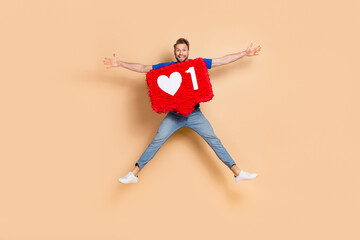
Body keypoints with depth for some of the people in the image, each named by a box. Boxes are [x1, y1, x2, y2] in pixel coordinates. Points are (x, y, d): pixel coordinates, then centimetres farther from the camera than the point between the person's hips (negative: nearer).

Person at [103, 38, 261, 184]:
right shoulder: (166, 67, 3)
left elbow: (223, 60, 7)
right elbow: (143, 68, 5)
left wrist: (245, 53, 7)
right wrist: (120, 64, -1)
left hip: (195, 114, 0)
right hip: (174, 115, 0)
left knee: (214, 140, -5)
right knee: (156, 141, -8)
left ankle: (238, 173, 0)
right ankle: (133, 174, -2)